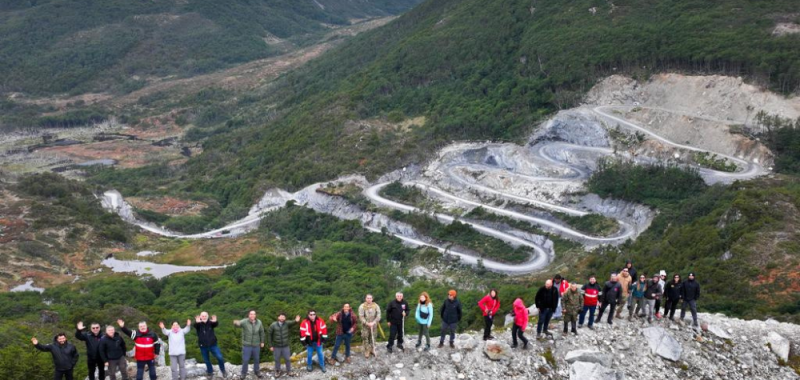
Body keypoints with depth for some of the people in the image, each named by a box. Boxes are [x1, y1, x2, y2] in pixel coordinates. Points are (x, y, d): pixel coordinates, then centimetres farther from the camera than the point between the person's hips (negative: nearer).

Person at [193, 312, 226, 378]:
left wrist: (215, 321, -49)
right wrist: (197, 322, -52)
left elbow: (216, 325, -24)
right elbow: (195, 326, -27)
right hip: (203, 346, 1)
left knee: (220, 357, -10)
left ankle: (223, 371, 10)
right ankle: (210, 372, 34)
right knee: (206, 360, 14)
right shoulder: (198, 324, -4)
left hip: (212, 345, -1)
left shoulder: (210, 323, -5)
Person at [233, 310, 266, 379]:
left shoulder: (259, 322, -7)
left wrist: (262, 342, 10)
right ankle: (244, 373, 25)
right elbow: (238, 323, -39)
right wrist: (236, 323, -63)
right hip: (247, 345, -3)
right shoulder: (245, 321, -17)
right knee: (245, 360, 5)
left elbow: (262, 332, 6)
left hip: (256, 345, 3)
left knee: (256, 359, 17)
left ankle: (257, 371, 38)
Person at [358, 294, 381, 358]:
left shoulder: (376, 306, -4)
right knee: (365, 338, -1)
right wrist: (367, 323, -21)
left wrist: (373, 322, -19)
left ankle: (372, 350, 26)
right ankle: (366, 351, 10)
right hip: (365, 325, -2)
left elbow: (378, 315, -7)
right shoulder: (362, 306, -9)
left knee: (373, 338, 10)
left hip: (373, 325, 2)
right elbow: (361, 316, -13)